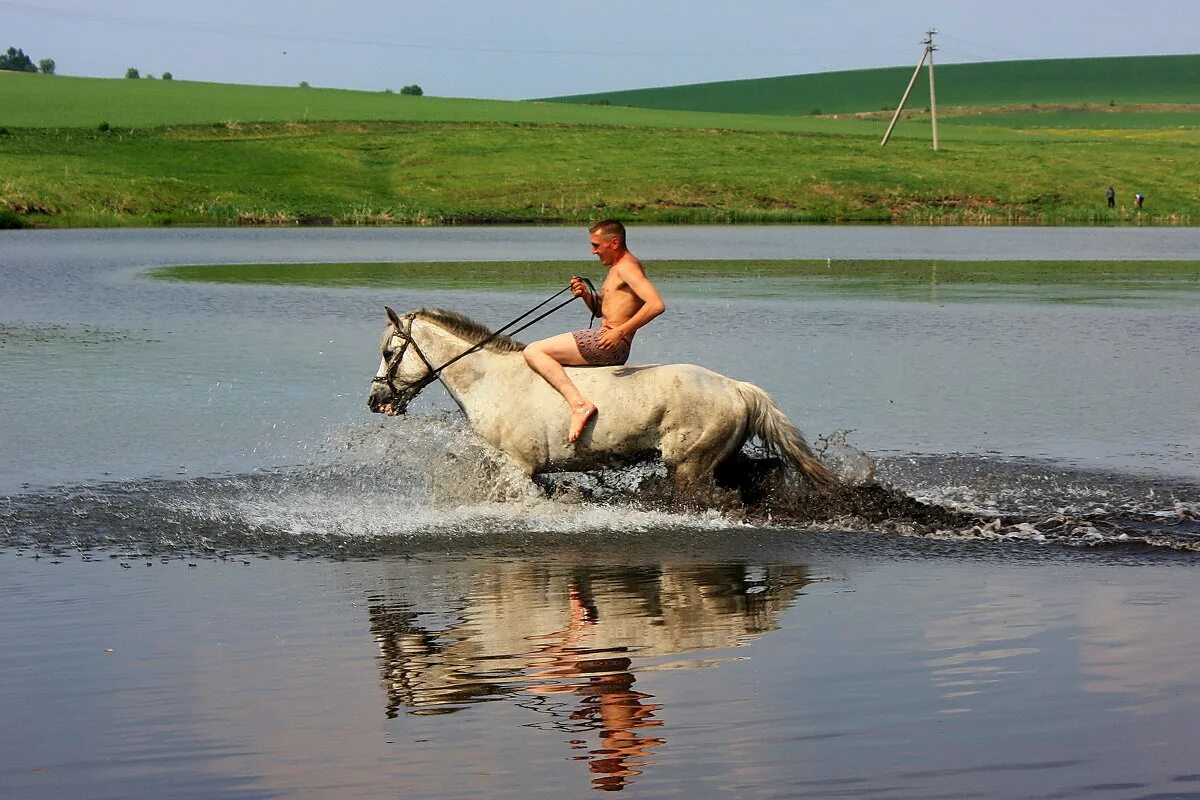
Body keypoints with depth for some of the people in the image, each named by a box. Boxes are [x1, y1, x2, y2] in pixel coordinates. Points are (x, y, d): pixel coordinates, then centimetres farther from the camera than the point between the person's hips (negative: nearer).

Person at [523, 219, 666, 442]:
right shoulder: (615, 268, 20)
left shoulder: (627, 267, -12)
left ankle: (579, 404, -28)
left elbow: (656, 304, -25)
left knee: (533, 351, -15)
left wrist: (621, 331, -30)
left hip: (610, 343, -11)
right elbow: (599, 310, 27)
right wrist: (585, 294, 6)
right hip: (613, 350, 11)